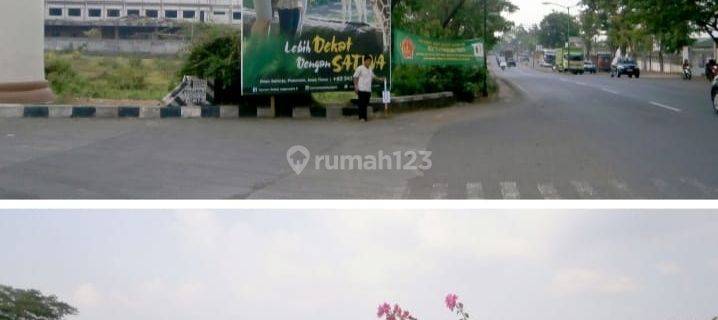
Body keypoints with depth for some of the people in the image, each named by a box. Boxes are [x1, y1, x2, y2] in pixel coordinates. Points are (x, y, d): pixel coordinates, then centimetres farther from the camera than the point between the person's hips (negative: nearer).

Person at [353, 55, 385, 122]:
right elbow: (355, 78, -5)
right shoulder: (360, 68, -6)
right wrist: (356, 86, -12)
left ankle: (365, 117, 12)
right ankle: (361, 117, -1)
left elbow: (373, 76, 28)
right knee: (362, 103, -5)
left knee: (366, 104, 7)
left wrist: (380, 79, 14)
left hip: (368, 89, 6)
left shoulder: (370, 69, 14)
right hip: (361, 89, -6)